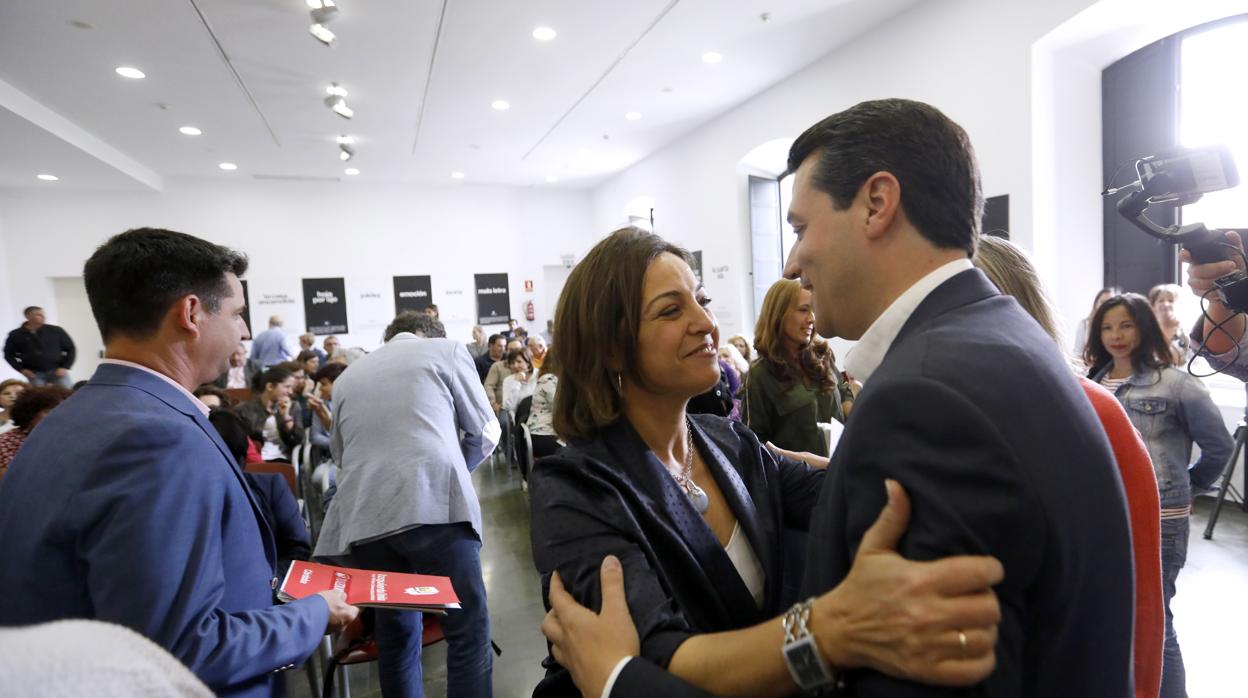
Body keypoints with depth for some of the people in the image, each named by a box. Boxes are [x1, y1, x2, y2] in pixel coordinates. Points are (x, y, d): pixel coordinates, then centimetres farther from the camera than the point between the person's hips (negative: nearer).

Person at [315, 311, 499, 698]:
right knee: (468, 633, 4)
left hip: (363, 516, 5)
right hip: (434, 505, -4)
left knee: (395, 634, 19)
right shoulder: (446, 349, 14)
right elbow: (485, 430, 13)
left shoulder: (346, 378, 24)